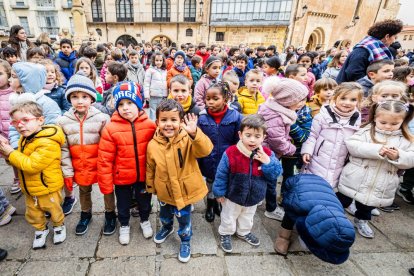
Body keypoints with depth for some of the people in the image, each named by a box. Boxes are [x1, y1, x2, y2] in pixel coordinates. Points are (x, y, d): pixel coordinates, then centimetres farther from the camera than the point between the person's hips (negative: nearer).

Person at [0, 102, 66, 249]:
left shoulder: (48, 143, -29)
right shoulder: (24, 139, 1)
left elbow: (32, 165, -31)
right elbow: (20, 160, 12)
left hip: (47, 188, -7)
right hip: (29, 189, 8)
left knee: (54, 210, 17)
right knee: (32, 213, 23)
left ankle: (59, 226, 43)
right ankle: (41, 229, 47)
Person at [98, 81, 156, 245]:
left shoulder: (149, 125, -14)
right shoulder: (111, 129, -18)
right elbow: (104, 159, -13)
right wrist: (105, 183, -9)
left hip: (144, 176, 1)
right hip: (122, 177, -1)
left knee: (144, 202, 24)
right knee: (123, 205, 22)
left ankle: (145, 221, 53)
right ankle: (124, 226, 51)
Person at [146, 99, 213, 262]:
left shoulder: (188, 140, -22)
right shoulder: (153, 145, -13)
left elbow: (205, 150, -40)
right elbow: (150, 168, 1)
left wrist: (194, 133, -55)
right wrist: (150, 186, 13)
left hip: (184, 191, -3)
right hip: (164, 191, 3)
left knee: (184, 219, 18)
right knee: (164, 215, 30)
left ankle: (185, 241, 48)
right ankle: (167, 228, 64)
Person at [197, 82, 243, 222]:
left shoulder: (235, 117, -16)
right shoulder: (202, 118, -12)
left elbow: (239, 142, -10)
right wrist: (198, 163, -5)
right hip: (209, 161, 1)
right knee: (210, 183, 24)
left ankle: (220, 203, 51)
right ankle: (210, 204, 51)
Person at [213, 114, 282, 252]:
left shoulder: (267, 154, -16)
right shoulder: (230, 153, -26)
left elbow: (275, 175, -13)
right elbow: (221, 175, -15)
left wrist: (268, 162, -30)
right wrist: (220, 192, -8)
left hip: (254, 197, 4)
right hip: (233, 196, -3)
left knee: (247, 218, 30)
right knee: (229, 218, 22)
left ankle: (244, 233, 58)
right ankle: (225, 234, 49)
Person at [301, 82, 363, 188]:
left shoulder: (356, 120, -1)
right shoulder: (324, 115, -14)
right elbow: (312, 135, -9)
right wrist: (307, 151, -18)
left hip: (338, 167, 4)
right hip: (318, 163, -3)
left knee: (331, 187, 17)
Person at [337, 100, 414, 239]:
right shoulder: (366, 131, -9)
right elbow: (352, 145, -21)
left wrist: (398, 156, -24)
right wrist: (376, 150, -31)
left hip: (380, 187, 3)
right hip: (355, 180, -3)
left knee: (367, 206, 25)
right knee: (343, 201, 14)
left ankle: (361, 220, 50)